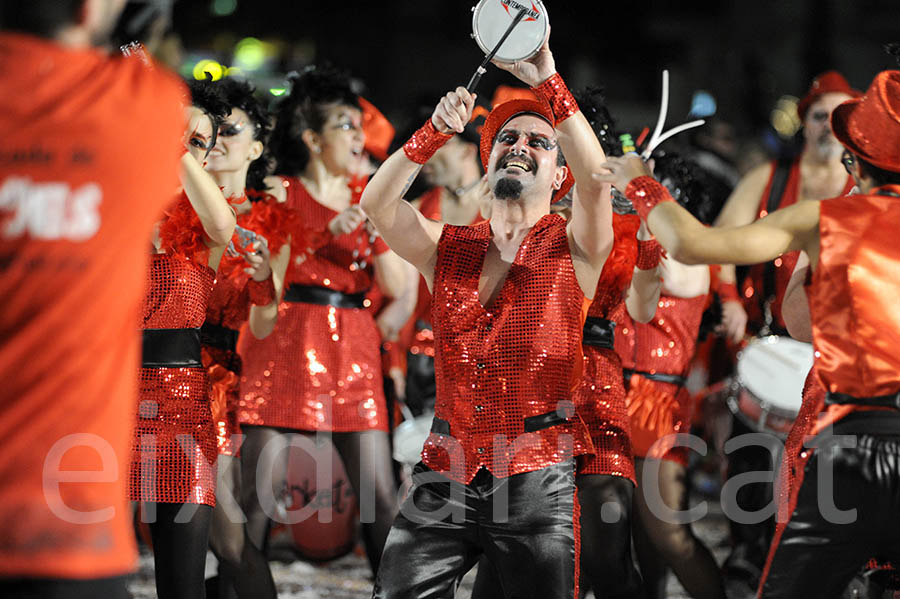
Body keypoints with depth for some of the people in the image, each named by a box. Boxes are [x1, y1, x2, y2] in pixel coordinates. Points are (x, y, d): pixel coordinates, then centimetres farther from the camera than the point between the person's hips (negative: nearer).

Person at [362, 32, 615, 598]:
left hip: (538, 476, -3)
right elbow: (376, 203, -5)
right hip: (446, 472, 3)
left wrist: (548, 83, -22)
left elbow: (596, 178, -17)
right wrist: (435, 132, -19)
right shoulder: (447, 248, 12)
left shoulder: (572, 248, 3)